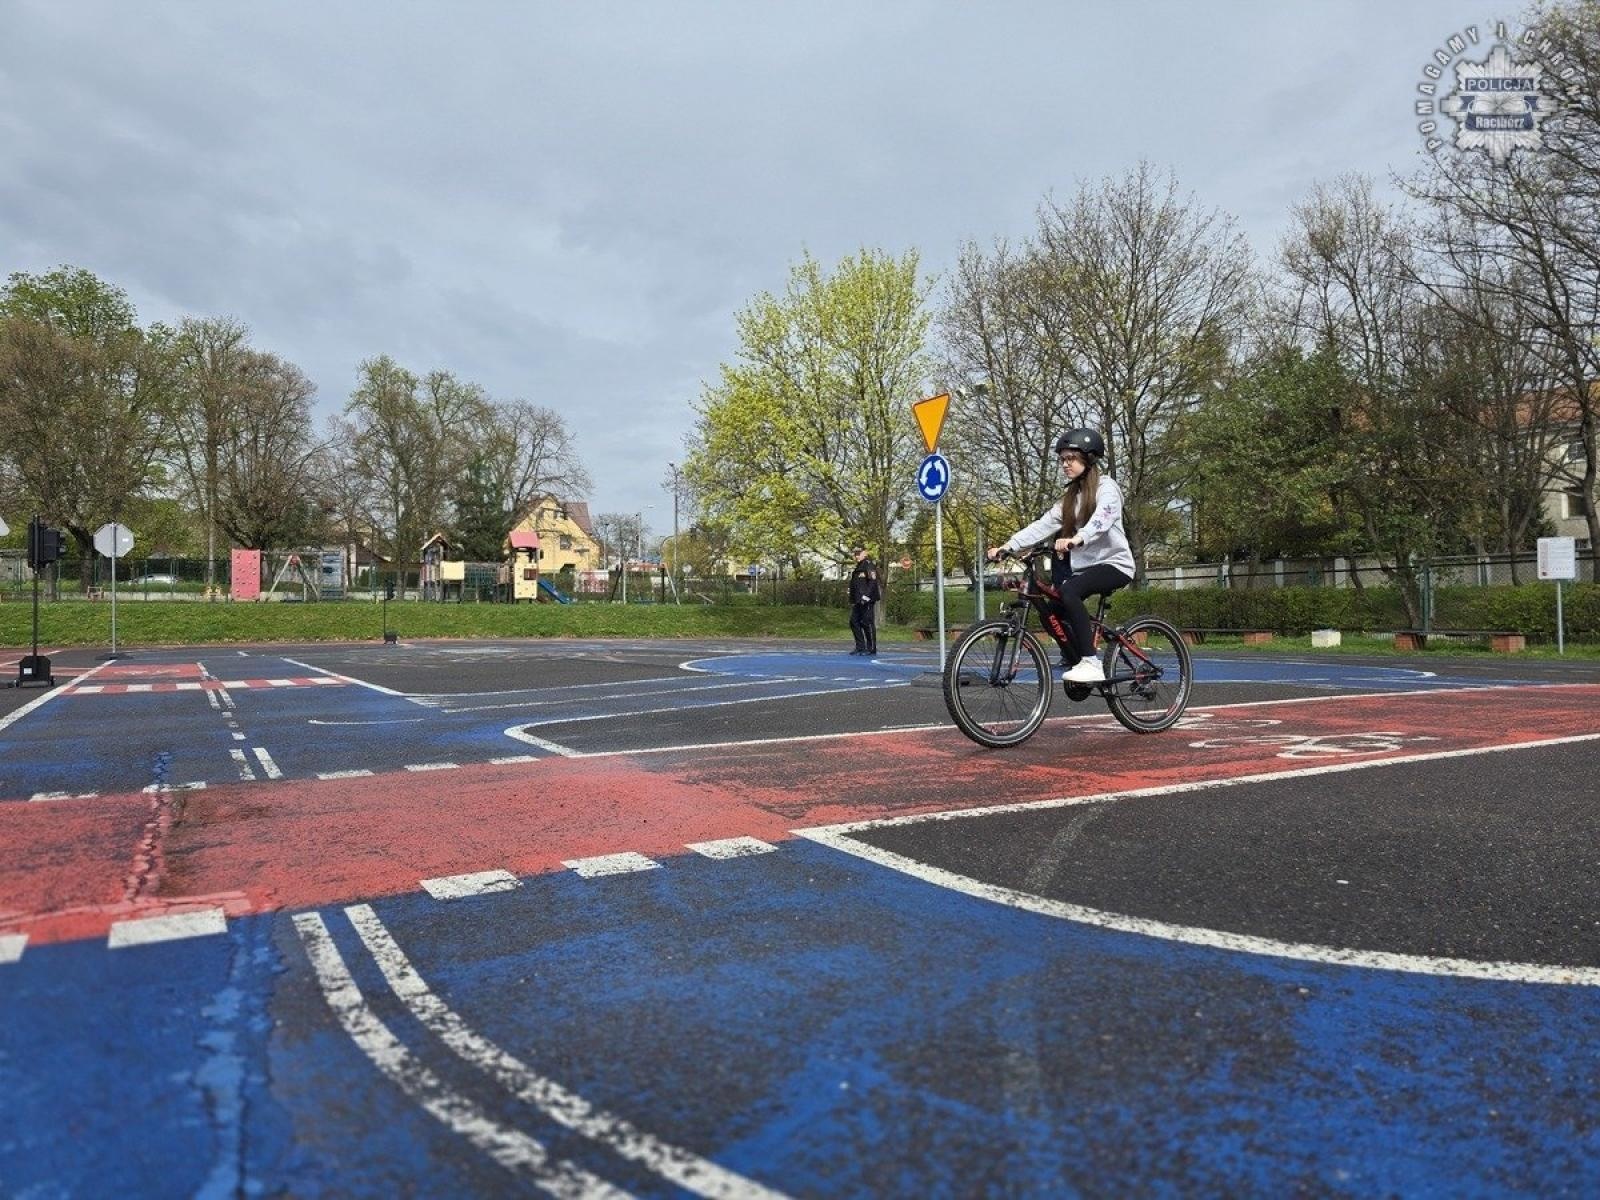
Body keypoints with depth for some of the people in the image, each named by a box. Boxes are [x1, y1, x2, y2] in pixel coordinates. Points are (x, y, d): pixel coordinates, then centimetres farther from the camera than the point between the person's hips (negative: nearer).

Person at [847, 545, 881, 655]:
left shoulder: (869, 565, -9)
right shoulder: (858, 567, 21)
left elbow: (873, 581, -19)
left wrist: (867, 596, -24)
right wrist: (853, 599, 23)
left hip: (867, 600, -10)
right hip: (858, 601, 10)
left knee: (867, 623, -7)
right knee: (854, 621, 9)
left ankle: (872, 648, 1)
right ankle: (860, 646, 15)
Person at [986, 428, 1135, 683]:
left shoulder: (1106, 486, -5)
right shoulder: (1070, 497, 15)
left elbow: (1102, 518, -28)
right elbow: (1042, 525, 2)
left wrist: (1077, 539, -49)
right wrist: (1007, 546, -12)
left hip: (1114, 562, -7)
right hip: (1085, 565, 7)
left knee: (1068, 591, -32)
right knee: (1052, 610, -10)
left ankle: (1091, 662, -32)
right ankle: (1073, 663, 8)